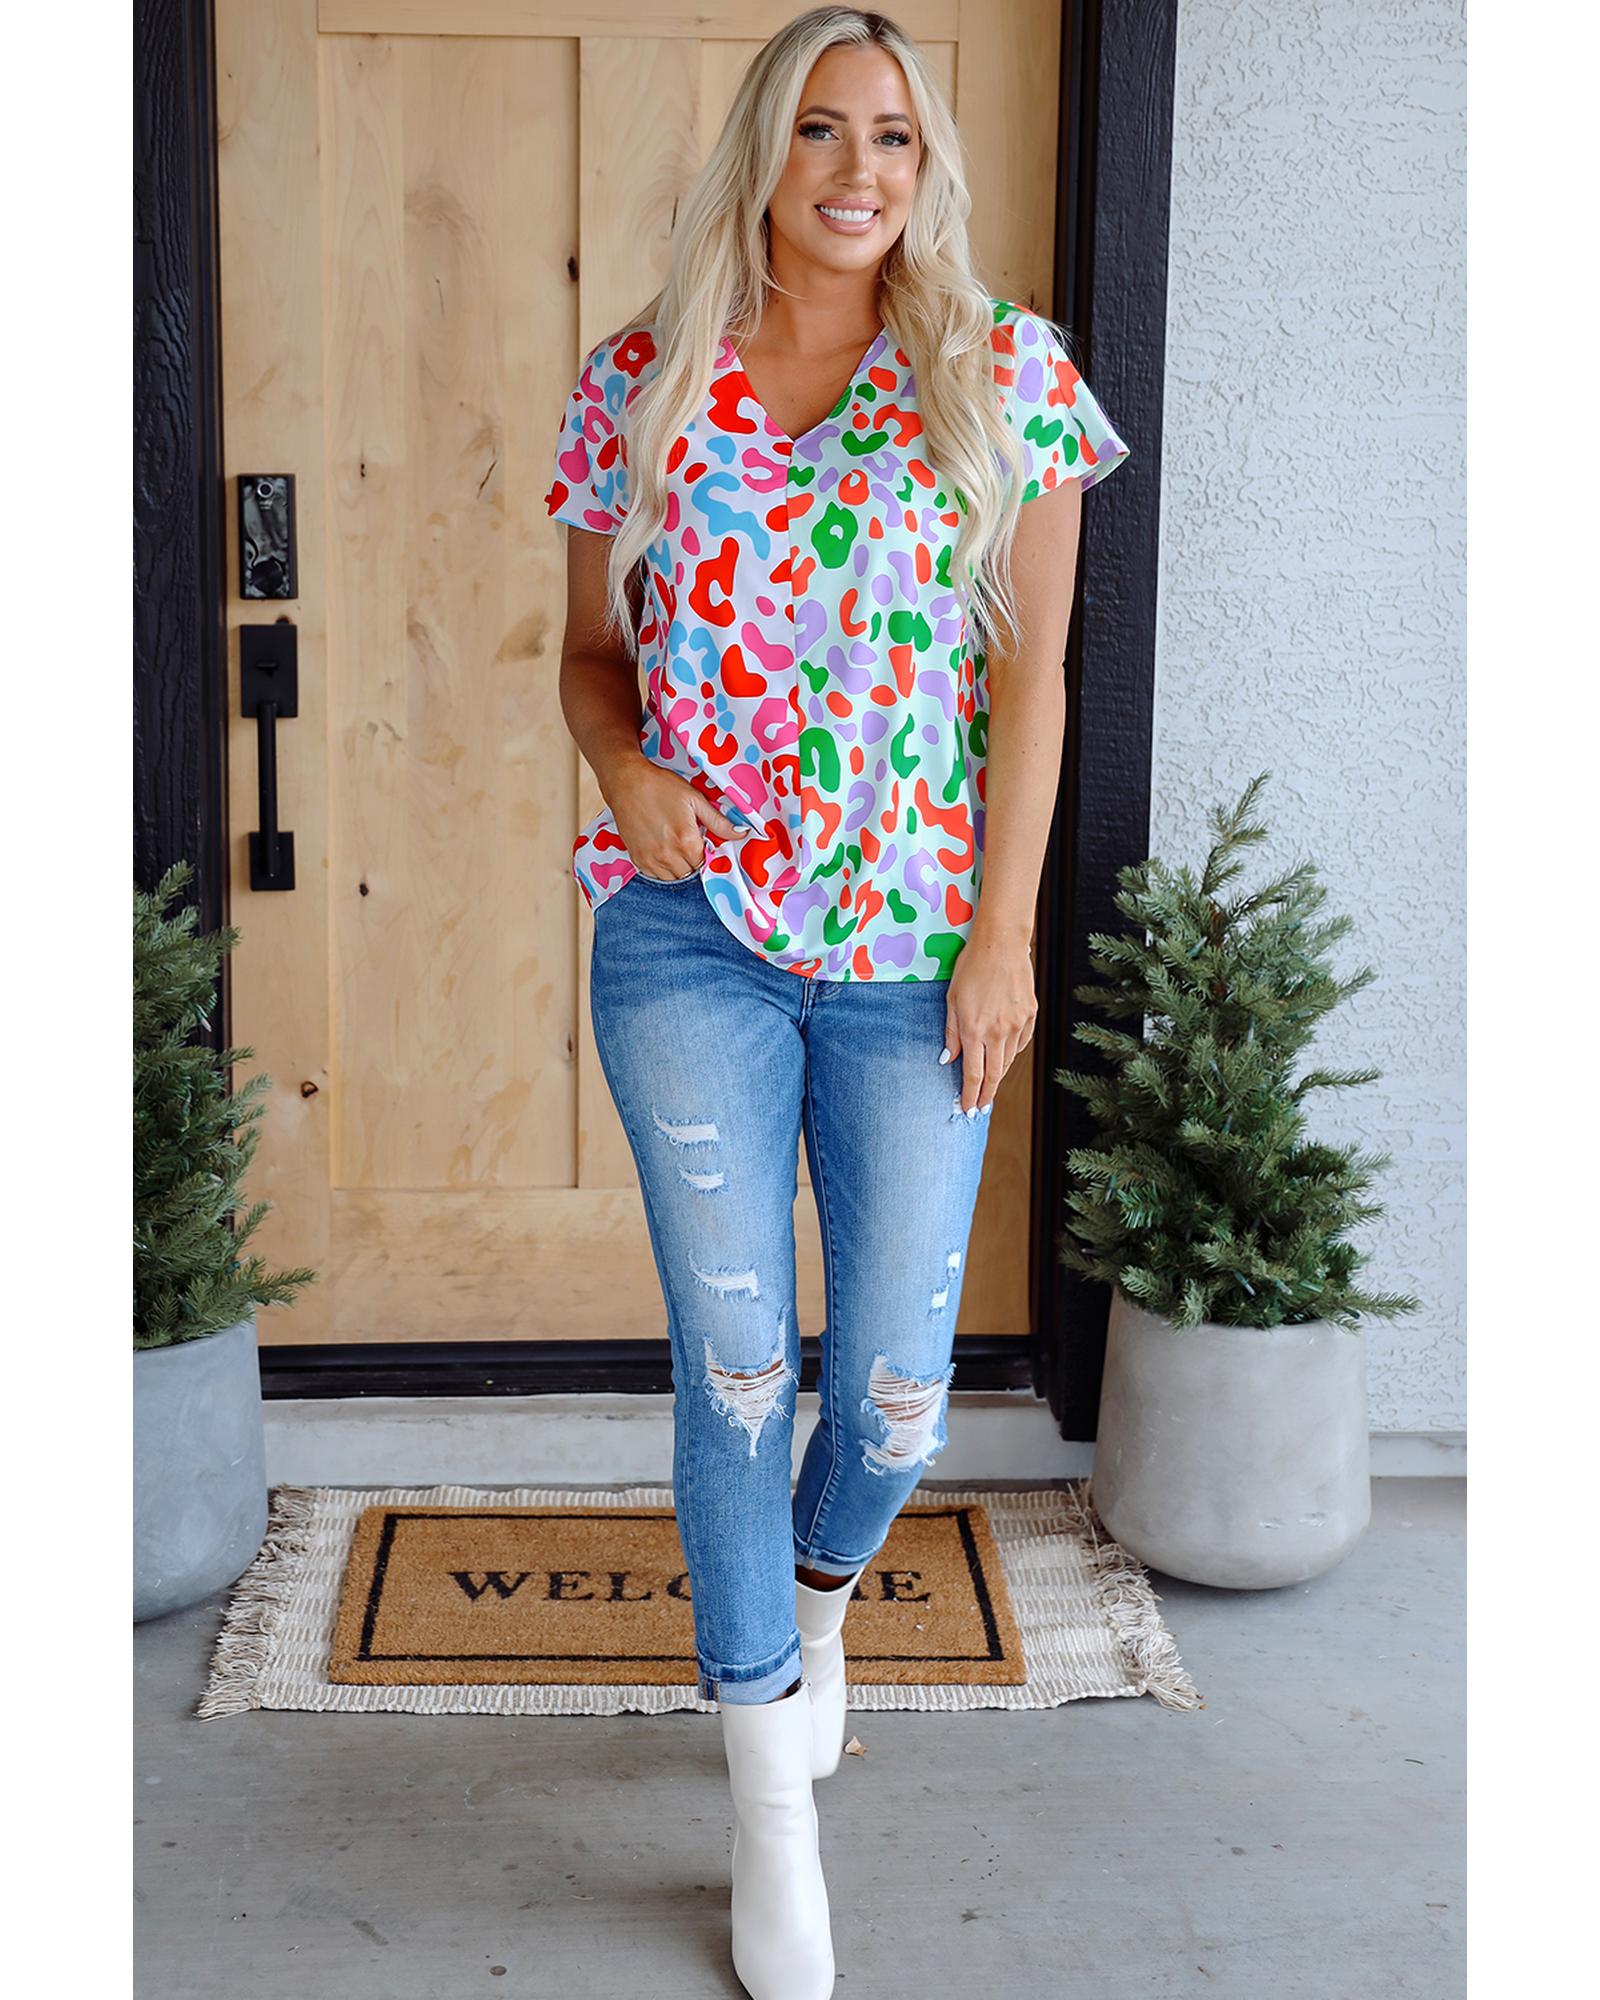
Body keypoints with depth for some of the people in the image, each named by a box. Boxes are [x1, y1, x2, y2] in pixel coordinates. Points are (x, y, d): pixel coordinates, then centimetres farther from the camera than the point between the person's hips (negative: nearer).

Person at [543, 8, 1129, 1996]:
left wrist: (1004, 937, -5)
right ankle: (774, 1809, 17)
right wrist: (623, 765, -8)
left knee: (897, 1383, 4)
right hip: (688, 937, 1)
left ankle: (814, 1596, 41)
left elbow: (1030, 676, 0)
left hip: (911, 941, 0)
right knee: (733, 1361, 1)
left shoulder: (1006, 374, 1)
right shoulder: (642, 384, 4)